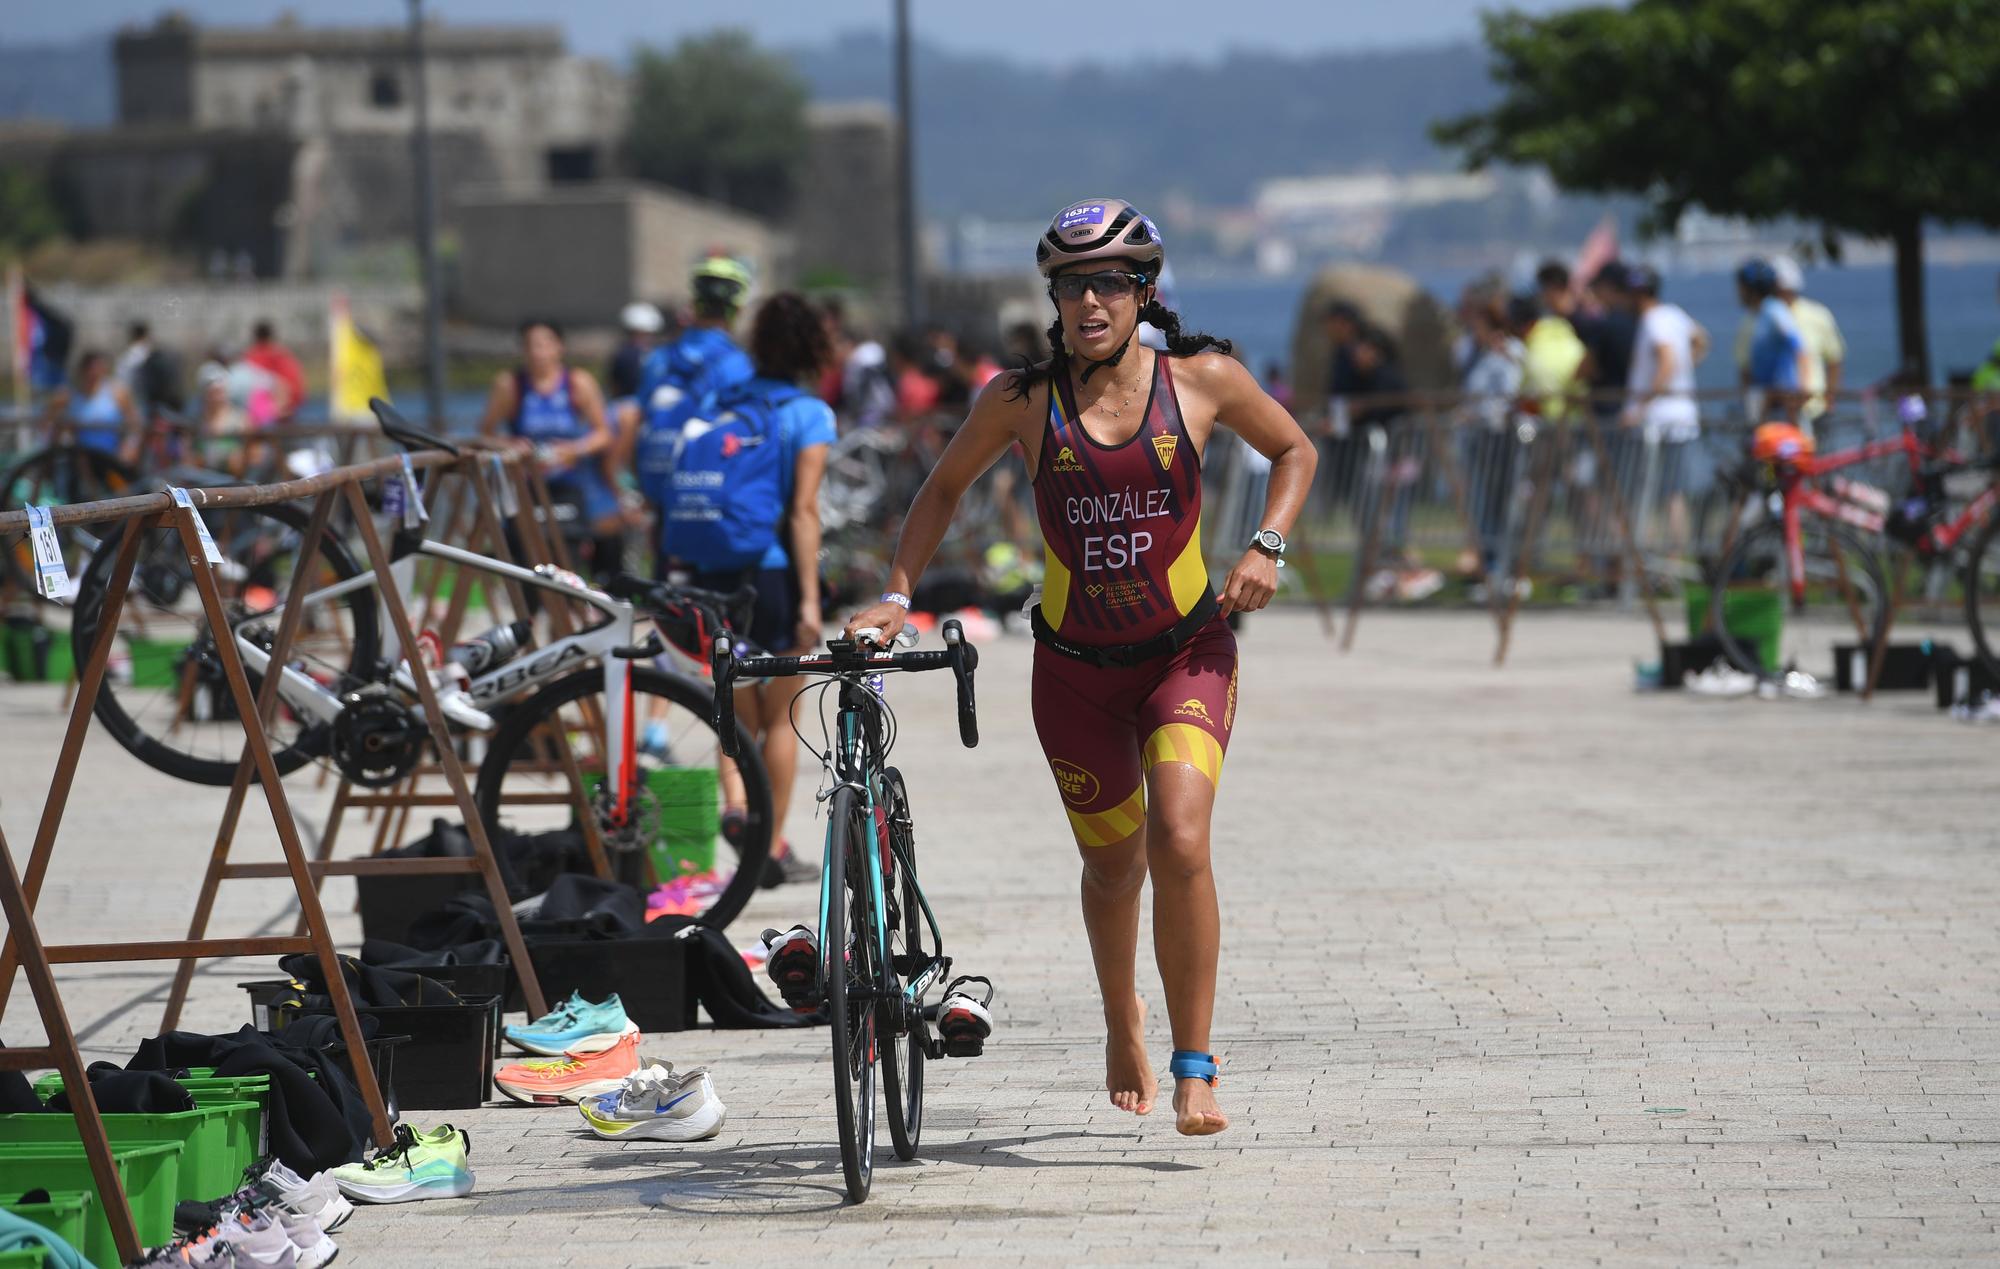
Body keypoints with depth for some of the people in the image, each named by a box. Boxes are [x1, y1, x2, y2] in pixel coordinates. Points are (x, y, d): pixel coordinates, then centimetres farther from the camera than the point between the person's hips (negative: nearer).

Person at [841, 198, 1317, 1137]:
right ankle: (1122, 1023, 43)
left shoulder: (1203, 380, -8)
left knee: (1178, 842, -20)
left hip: (1186, 652, -1)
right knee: (1111, 862, 13)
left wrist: (1266, 546, -5)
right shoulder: (1022, 400, -7)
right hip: (1075, 665, 2)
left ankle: (1194, 1068, -12)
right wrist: (896, 595, 1)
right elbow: (945, 488, 10)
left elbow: (1293, 450, 10)